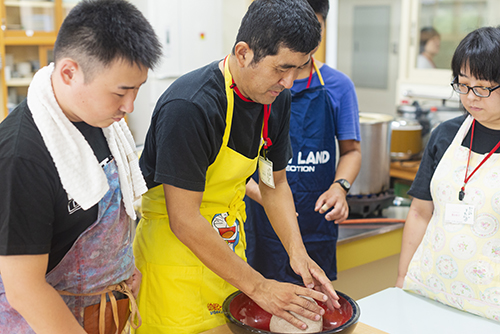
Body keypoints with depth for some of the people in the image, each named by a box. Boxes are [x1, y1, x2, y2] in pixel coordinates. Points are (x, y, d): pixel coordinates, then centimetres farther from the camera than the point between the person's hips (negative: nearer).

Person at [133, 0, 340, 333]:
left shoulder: (276, 98, -3)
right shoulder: (189, 106, -28)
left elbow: (276, 183, 8)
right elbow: (184, 220, -26)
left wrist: (298, 252, -7)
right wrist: (257, 286, -23)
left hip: (228, 245, 7)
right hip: (174, 253, -6)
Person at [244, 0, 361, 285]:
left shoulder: (338, 86, 4)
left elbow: (351, 150, 10)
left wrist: (340, 186, -11)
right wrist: (260, 194, -21)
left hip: (316, 224, 2)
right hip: (258, 225, -2)